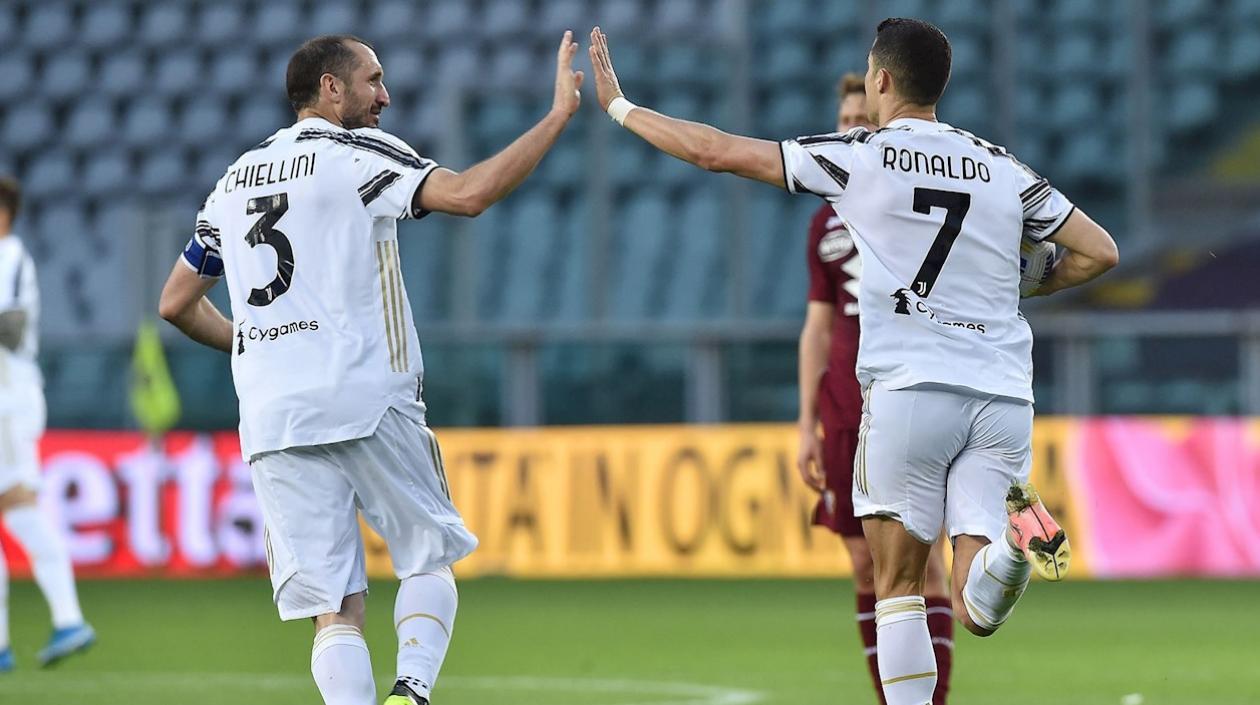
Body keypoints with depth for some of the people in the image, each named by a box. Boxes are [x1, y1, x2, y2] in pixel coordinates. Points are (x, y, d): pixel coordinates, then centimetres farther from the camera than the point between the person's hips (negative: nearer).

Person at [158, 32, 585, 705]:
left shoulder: (235, 180, 19)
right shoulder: (356, 152, 0)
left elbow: (176, 304, 24)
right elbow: (468, 193, -15)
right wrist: (558, 115, -10)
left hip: (270, 418, 4)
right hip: (364, 399, -4)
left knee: (334, 607, 0)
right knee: (429, 559, 10)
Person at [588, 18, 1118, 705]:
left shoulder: (857, 157, 2)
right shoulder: (1003, 170, 13)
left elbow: (713, 151, 4)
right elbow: (1100, 251, 15)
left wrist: (619, 106, 17)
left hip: (909, 389, -3)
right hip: (1003, 395, 3)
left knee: (897, 585, 7)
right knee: (976, 611, -1)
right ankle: (1017, 534, -33)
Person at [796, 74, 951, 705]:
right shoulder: (828, 221, 14)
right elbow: (818, 326, 16)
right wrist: (807, 425, 11)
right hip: (846, 414, 4)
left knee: (920, 562, -11)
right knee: (868, 569, 4)